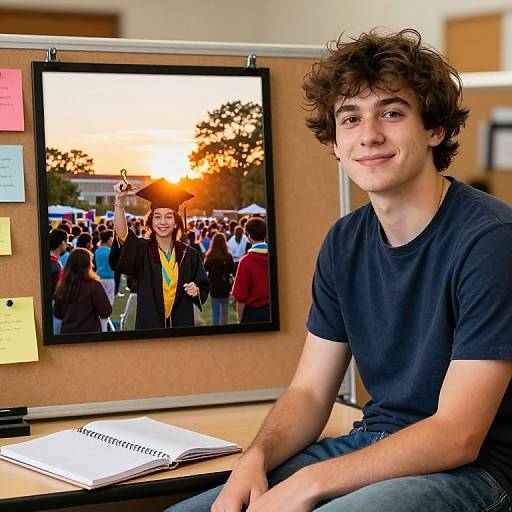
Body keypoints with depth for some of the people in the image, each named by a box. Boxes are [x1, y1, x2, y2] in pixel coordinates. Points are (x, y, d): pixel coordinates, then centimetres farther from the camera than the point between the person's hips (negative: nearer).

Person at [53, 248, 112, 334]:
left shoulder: (62, 287, -2)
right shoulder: (93, 286, -16)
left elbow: (57, 314, 7)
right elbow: (106, 312, -11)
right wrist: (99, 286, -6)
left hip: (67, 333, 5)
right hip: (89, 334, -4)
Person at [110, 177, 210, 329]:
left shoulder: (189, 255, 1)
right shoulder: (142, 250, -4)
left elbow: (204, 289, 11)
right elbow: (122, 233, -23)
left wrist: (196, 292, -12)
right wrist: (120, 200, -36)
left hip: (182, 326, 2)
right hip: (148, 326, -2)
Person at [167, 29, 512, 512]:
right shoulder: (345, 242, 5)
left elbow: (456, 436, -21)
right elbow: (309, 392, 8)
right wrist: (255, 460, -13)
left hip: (472, 467, -6)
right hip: (371, 445, 6)